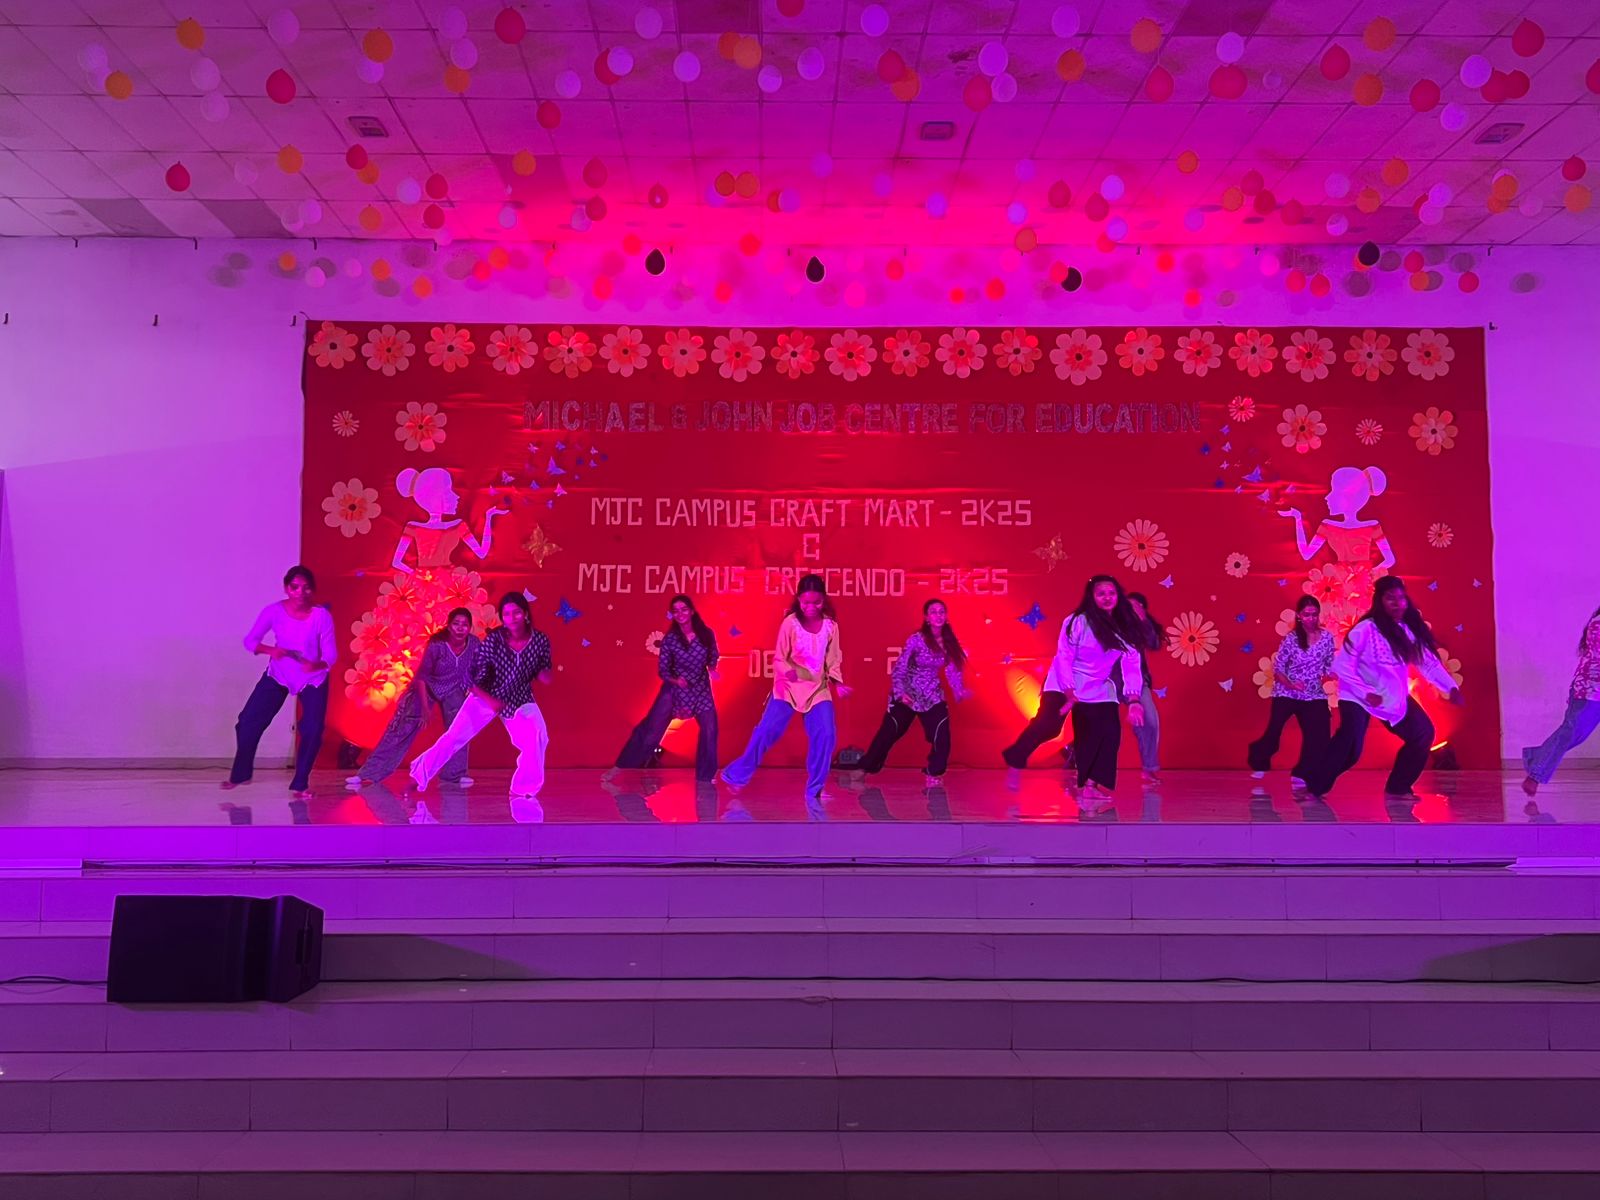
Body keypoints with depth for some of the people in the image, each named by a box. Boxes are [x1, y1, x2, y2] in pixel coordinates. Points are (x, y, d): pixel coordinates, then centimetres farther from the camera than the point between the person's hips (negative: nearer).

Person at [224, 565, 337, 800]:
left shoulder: (322, 616, -24)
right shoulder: (274, 611, -20)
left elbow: (331, 653, -21)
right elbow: (250, 640, -12)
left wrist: (317, 665, -42)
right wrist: (269, 650, -32)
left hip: (313, 679, -1)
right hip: (278, 675, 1)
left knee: (313, 729, -14)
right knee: (249, 721, -4)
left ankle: (300, 784, 6)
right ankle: (240, 774, 21)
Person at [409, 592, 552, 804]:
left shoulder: (540, 641, -18)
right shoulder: (493, 640, -23)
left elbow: (543, 676, -5)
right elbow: (474, 680, -16)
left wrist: (545, 675, -28)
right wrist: (490, 700, -29)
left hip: (519, 700, 1)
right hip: (486, 697, -1)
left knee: (537, 739, -21)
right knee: (453, 738, -2)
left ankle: (525, 791, -2)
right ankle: (419, 776, 20)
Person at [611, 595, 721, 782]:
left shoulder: (706, 634, -7)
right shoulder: (670, 639, -10)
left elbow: (713, 658, 6)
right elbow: (662, 670, -7)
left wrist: (712, 669, -16)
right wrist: (675, 680, -26)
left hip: (700, 689, 2)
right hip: (674, 689, -2)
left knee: (710, 730, -6)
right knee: (651, 729, -5)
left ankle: (706, 776, 11)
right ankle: (621, 767, 4)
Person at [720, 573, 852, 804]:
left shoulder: (830, 626, -3)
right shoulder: (790, 623, -12)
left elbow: (833, 661, 3)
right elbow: (779, 658, -8)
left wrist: (838, 682, -14)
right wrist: (787, 671, -29)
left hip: (818, 688, 2)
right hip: (788, 686, -2)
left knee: (826, 735, -13)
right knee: (766, 730, -6)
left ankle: (813, 792, 2)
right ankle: (737, 775, 16)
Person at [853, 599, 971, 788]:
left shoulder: (949, 642, -1)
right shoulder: (916, 639, -15)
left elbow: (951, 670, 5)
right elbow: (899, 668, -14)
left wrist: (959, 691, -10)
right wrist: (900, 693, -24)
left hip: (932, 697, 4)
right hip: (908, 695, -4)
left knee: (942, 739, -6)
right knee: (888, 734, 0)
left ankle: (933, 778, 11)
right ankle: (862, 771, 15)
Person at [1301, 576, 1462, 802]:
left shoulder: (1410, 629, -3)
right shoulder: (1365, 629, -20)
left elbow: (1429, 662, -3)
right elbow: (1341, 665, -21)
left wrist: (1451, 687, -17)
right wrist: (1366, 694, -25)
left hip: (1395, 697, 7)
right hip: (1358, 696, -7)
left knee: (1423, 733, 1)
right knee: (1350, 745, -22)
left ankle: (1397, 788, 13)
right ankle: (1314, 786, -7)